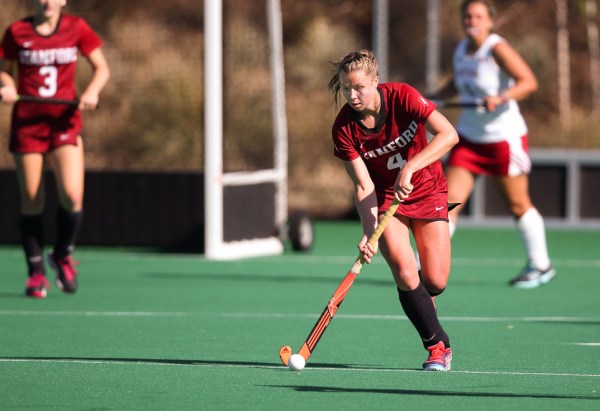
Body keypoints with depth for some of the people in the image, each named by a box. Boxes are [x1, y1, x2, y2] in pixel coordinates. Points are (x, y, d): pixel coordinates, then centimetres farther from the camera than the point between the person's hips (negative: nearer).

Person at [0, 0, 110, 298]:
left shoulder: (76, 28, 2)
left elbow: (101, 68, 7)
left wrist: (92, 92, -12)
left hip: (65, 123, 0)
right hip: (27, 124, 0)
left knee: (72, 197, -14)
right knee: (31, 201, 2)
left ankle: (62, 255, 13)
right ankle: (36, 273, 13)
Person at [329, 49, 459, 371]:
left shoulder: (402, 97, -21)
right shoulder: (344, 128, -18)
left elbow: (448, 135, -28)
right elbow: (364, 186, -18)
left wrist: (408, 168, -37)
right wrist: (369, 231, -32)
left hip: (427, 191, 0)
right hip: (385, 198, 0)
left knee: (436, 281, -6)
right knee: (405, 274, -20)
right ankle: (438, 346, -3)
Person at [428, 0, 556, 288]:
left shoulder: (497, 49, -17)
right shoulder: (461, 49, 5)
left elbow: (528, 82, -26)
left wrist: (500, 98, -40)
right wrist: (433, 98, 8)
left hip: (504, 137, -6)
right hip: (469, 138, 6)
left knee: (518, 205, 8)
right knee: (449, 199, -7)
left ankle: (540, 266, 25)